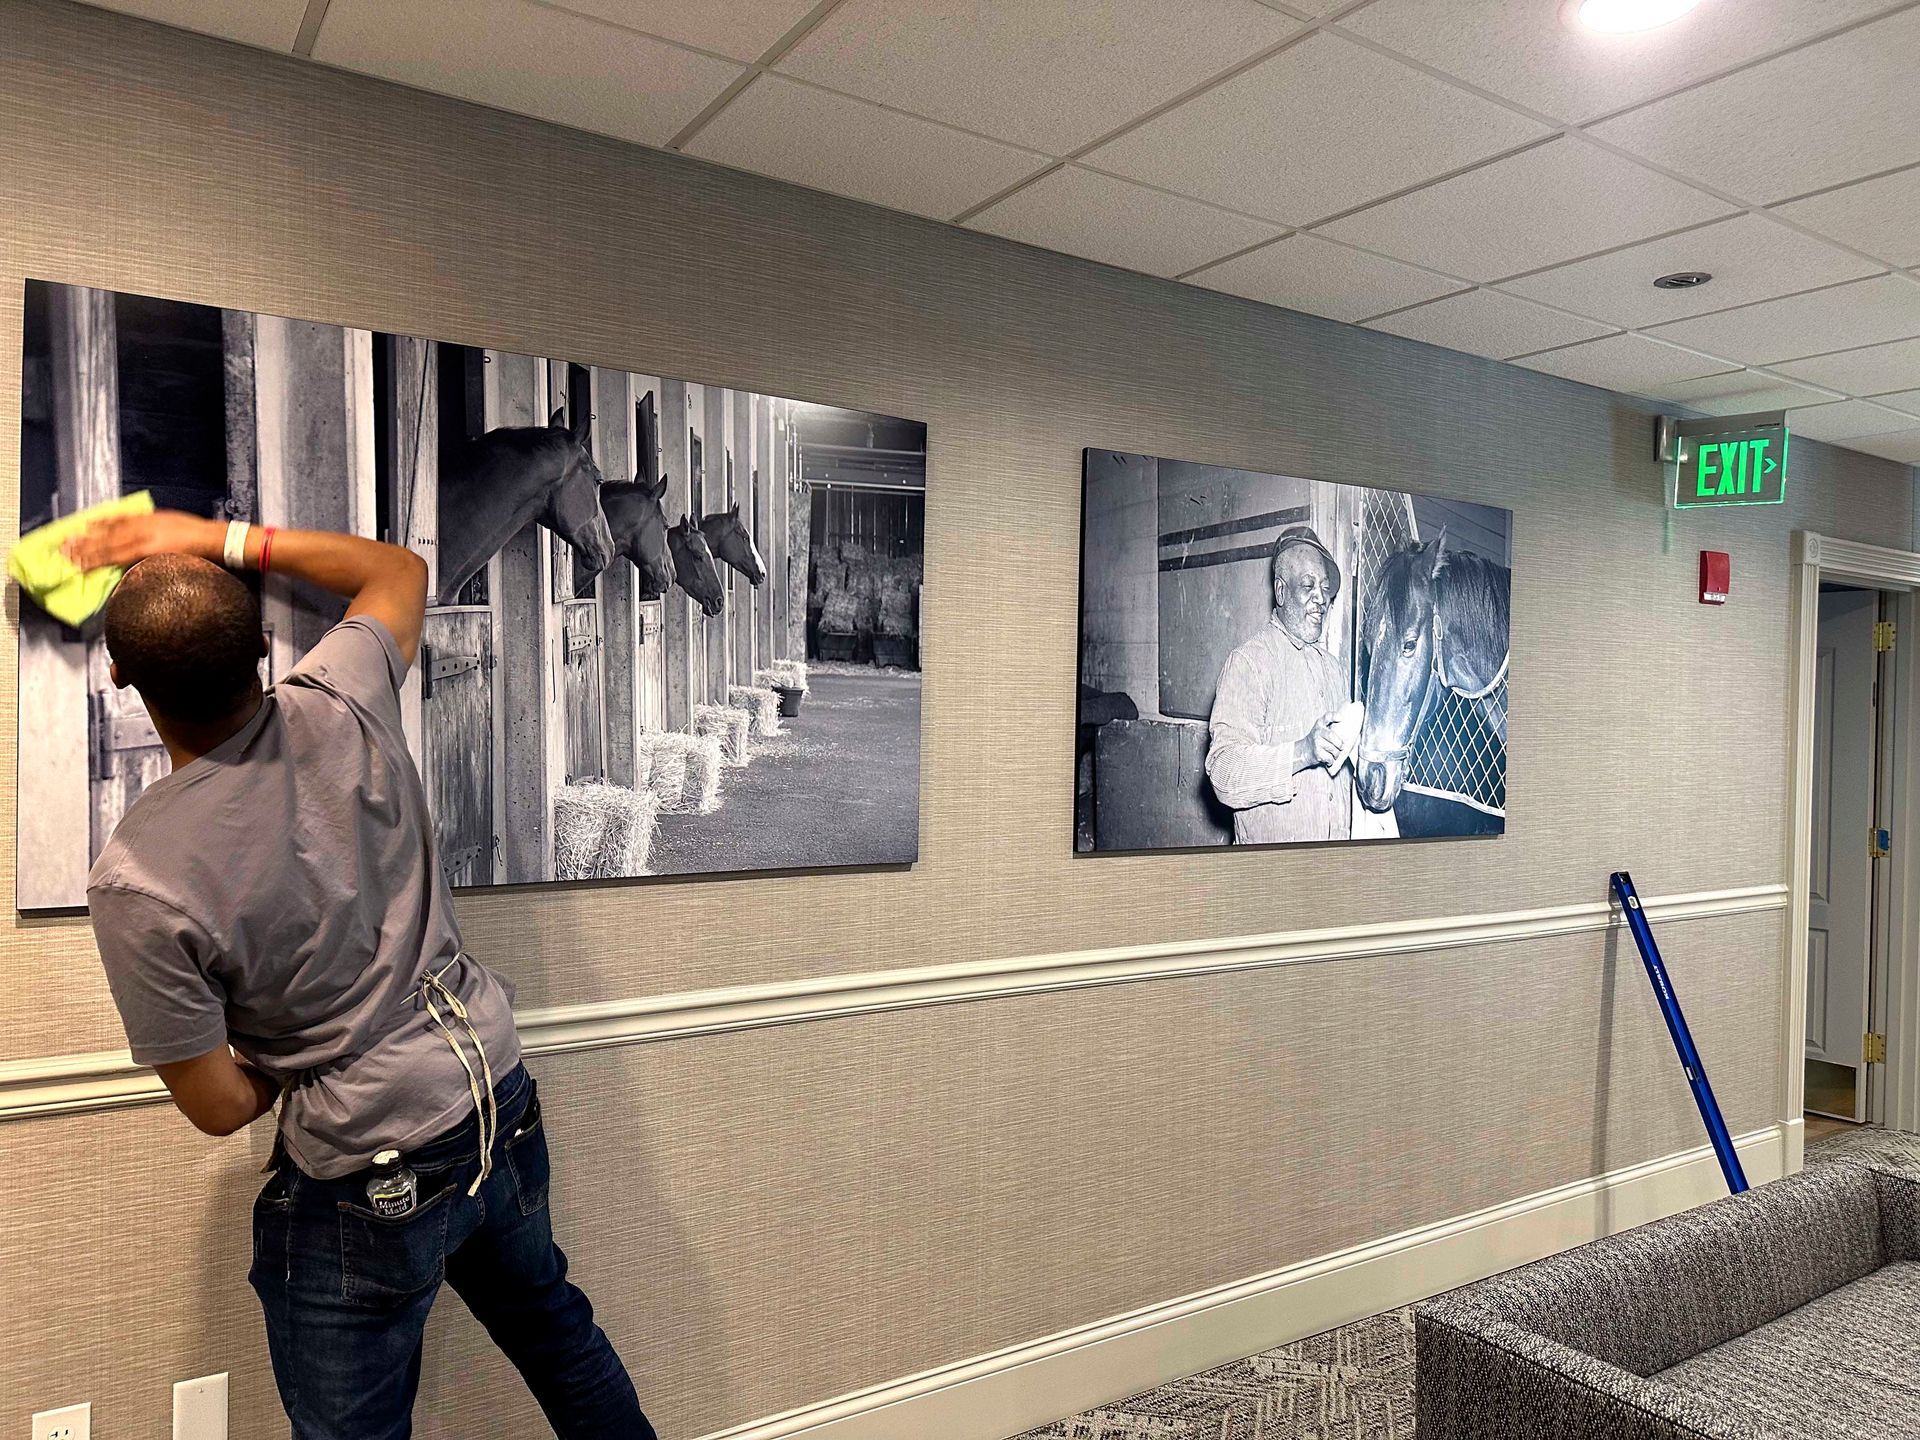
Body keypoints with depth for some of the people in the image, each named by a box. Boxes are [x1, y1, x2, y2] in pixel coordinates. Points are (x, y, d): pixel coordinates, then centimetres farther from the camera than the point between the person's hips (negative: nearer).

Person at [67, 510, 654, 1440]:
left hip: (369, 1185, -5)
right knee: (549, 1320, 29)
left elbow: (219, 1106, -12)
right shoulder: (342, 703, -14)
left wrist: (295, 1057, 9)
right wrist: (223, 541, 6)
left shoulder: (135, 883, -22)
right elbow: (399, 571, 9)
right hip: (501, 1101, 5)